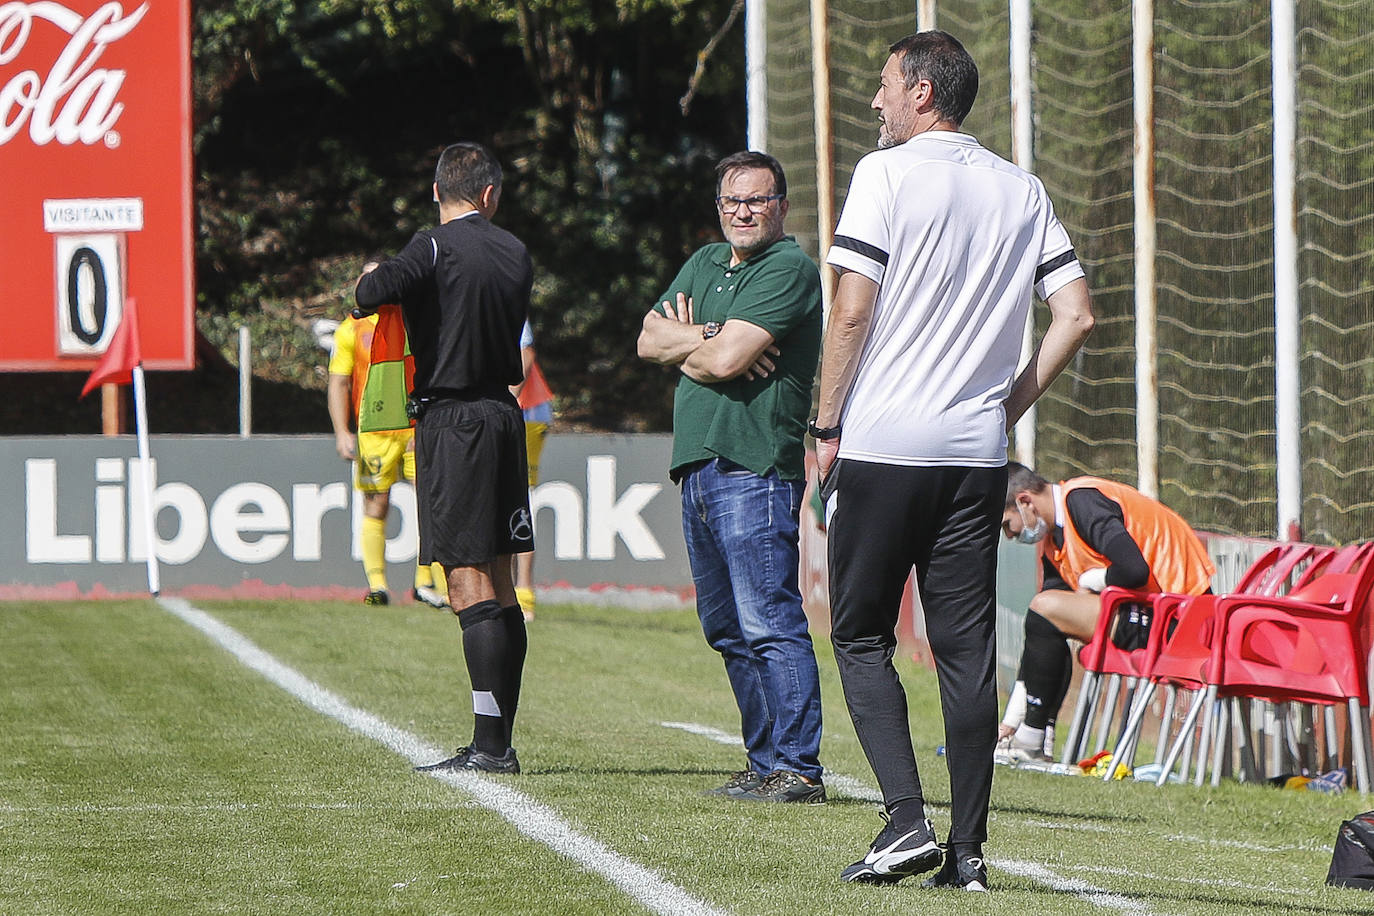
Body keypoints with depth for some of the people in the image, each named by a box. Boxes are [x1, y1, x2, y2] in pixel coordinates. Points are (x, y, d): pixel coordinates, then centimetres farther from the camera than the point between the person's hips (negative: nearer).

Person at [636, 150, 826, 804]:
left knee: (768, 622, -13)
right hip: (698, 467, 9)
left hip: (755, 469, -9)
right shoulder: (704, 264, 20)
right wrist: (709, 338, -7)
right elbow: (649, 339, 10)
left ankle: (798, 768, -14)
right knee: (727, 629, 12)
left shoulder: (789, 270, -7)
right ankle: (766, 763, 18)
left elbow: (725, 361, -16)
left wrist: (684, 343, 4)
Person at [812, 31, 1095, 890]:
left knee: (862, 635, 5)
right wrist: (1009, 405, 13)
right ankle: (968, 850, 4)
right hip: (978, 451, 4)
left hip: (882, 443, -4)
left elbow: (852, 312, -10)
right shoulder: (1023, 191, 10)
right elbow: (1078, 314, 6)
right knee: (967, 650, 6)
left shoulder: (887, 174, -5)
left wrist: (828, 426, -2)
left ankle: (908, 821, -10)